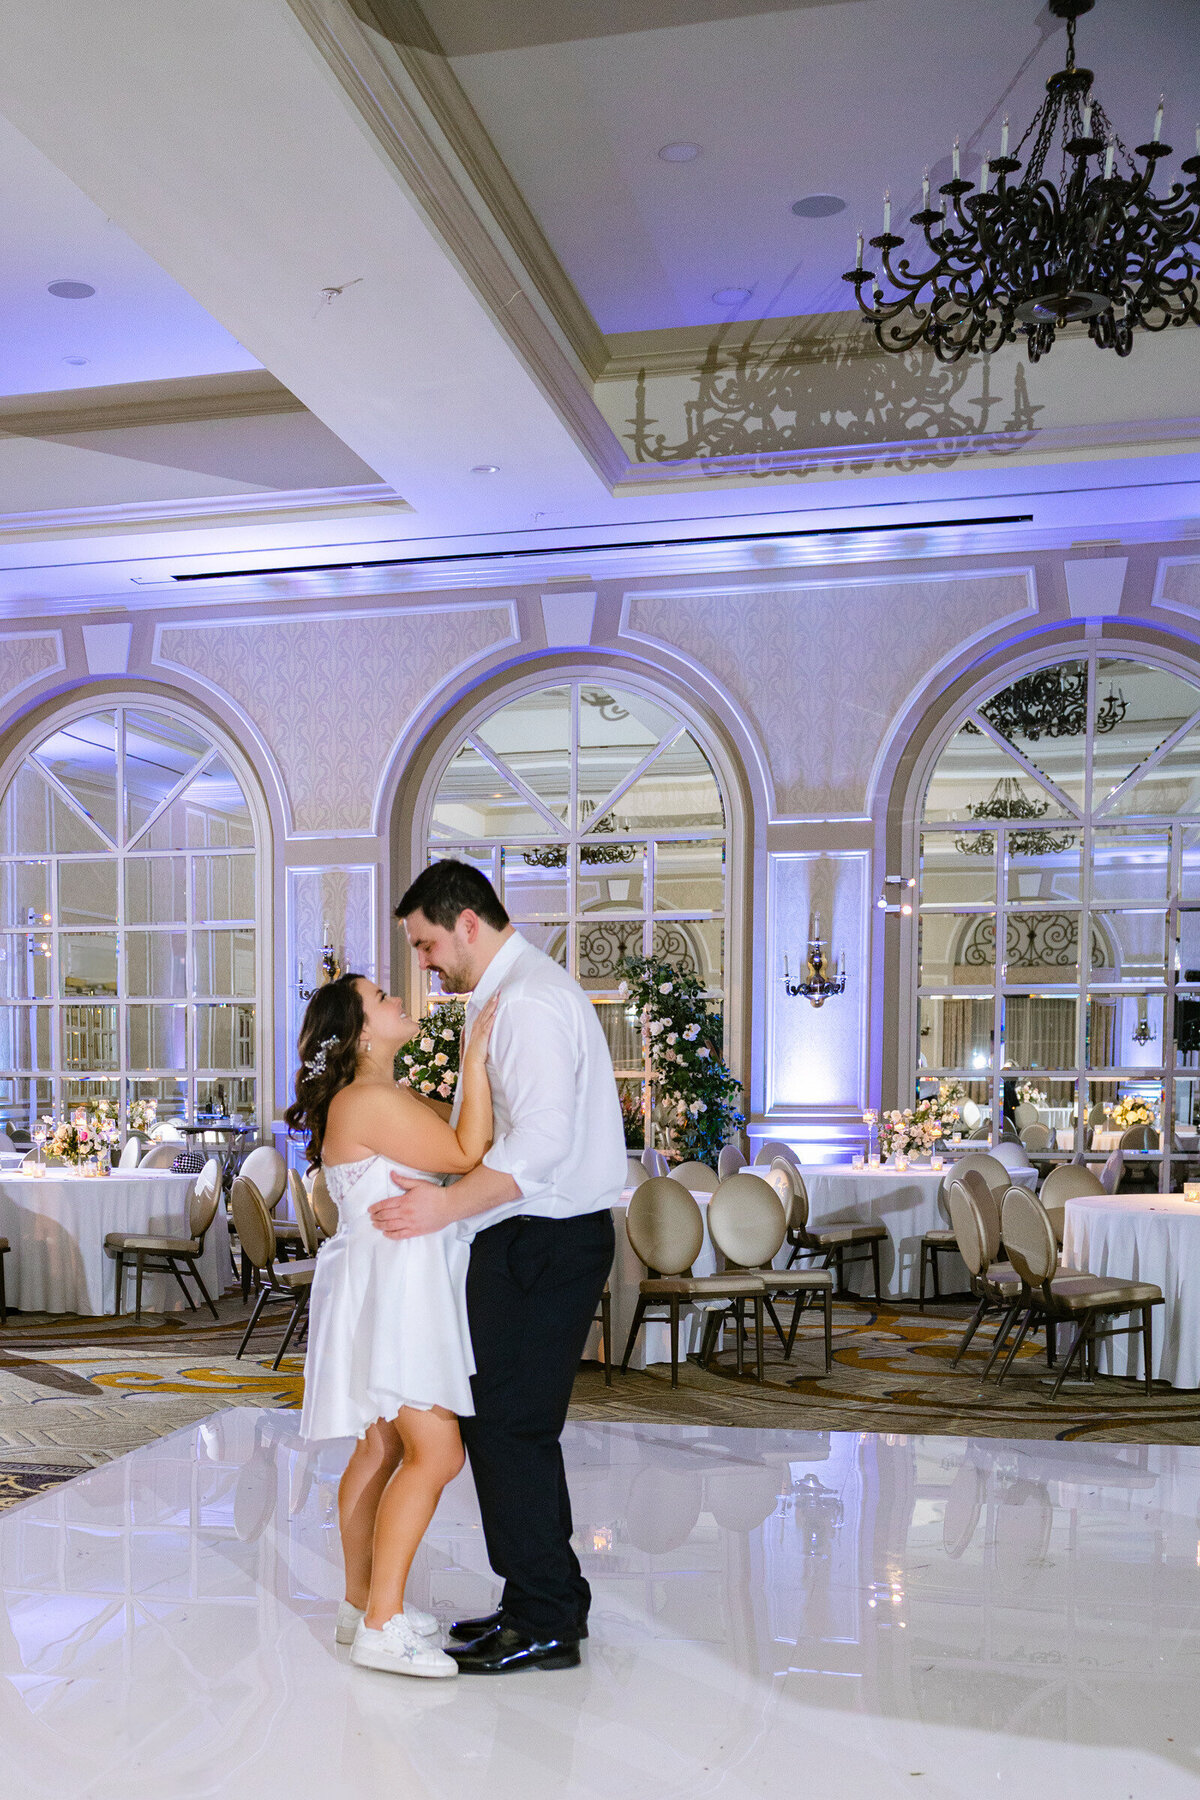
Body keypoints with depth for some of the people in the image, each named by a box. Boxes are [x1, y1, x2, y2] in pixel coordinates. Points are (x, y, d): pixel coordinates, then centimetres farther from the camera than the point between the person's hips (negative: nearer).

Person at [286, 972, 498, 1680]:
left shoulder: (394, 1097, 15)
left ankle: (362, 1603, 25)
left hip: (403, 1289, 11)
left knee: (382, 1447, 15)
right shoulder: (369, 1101, -19)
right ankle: (382, 1627, -5)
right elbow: (467, 1154, -21)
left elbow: (461, 1131, 22)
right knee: (437, 1452, -11)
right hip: (388, 1286, -11)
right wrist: (475, 1058, -17)